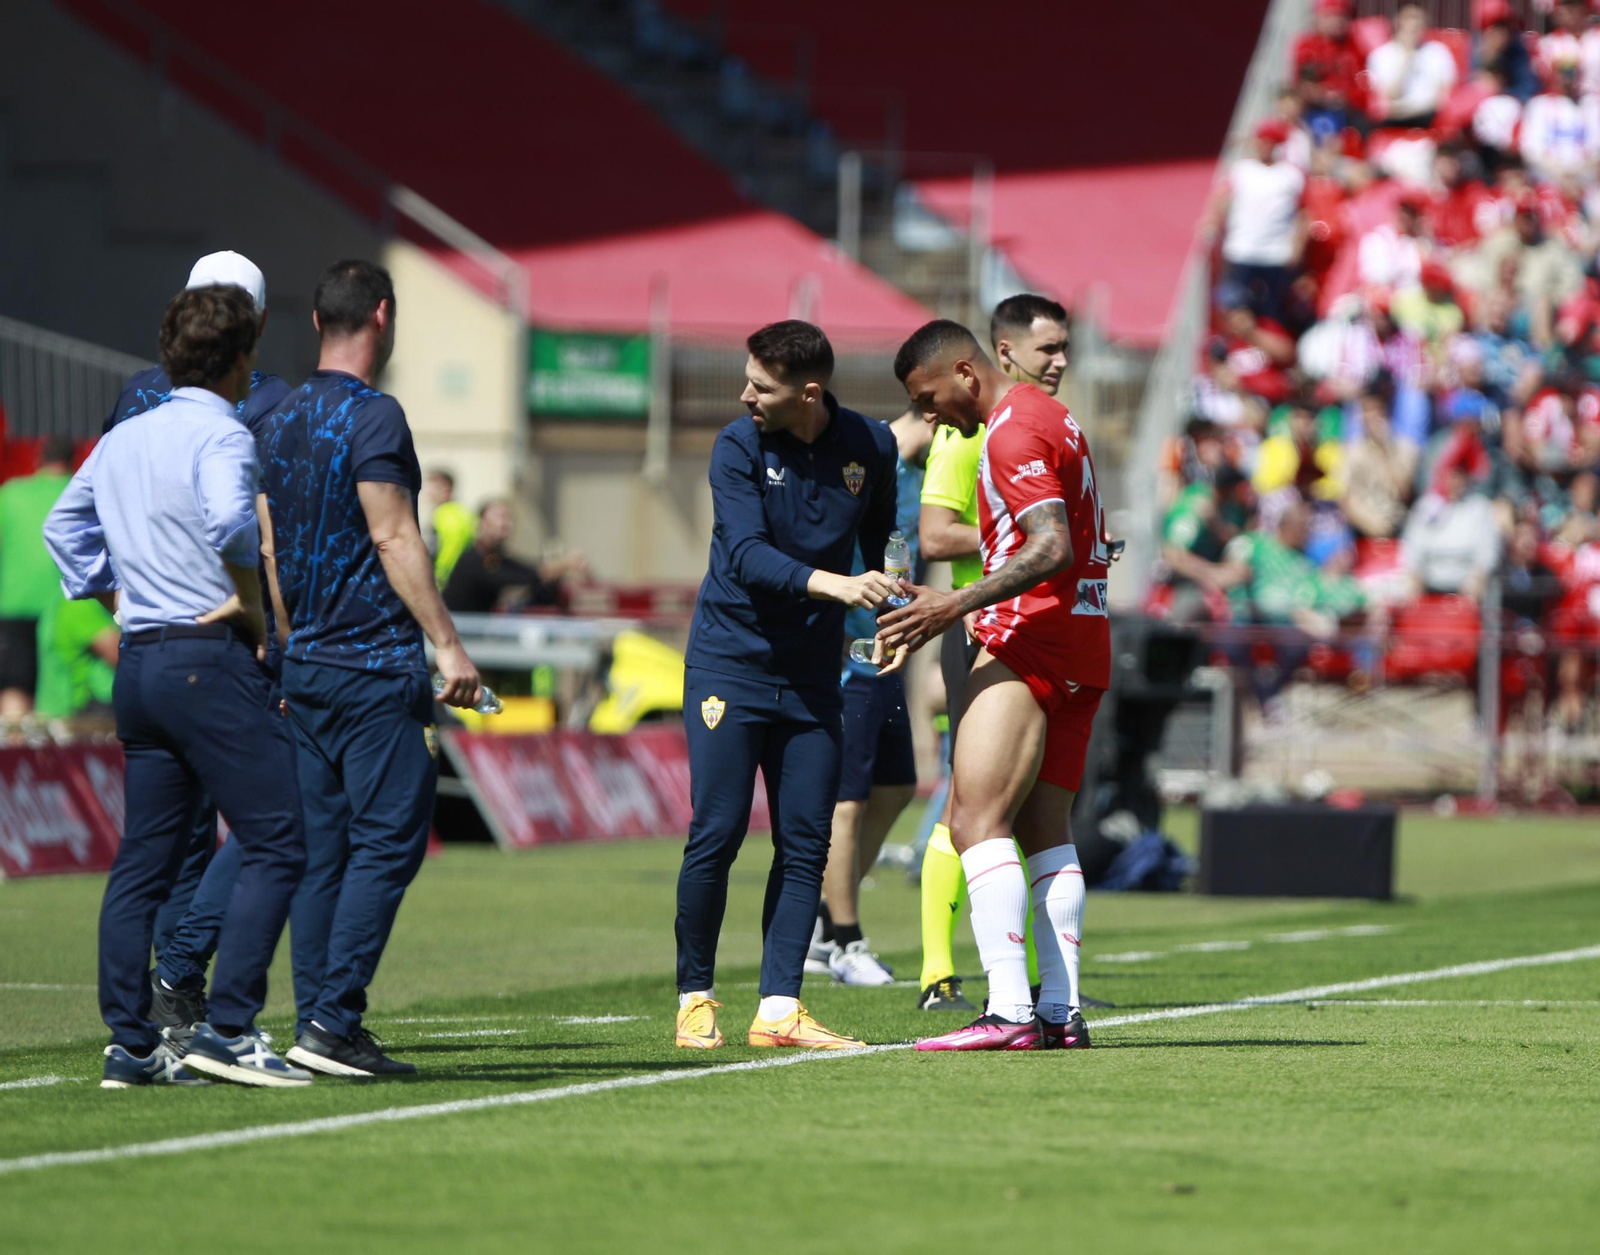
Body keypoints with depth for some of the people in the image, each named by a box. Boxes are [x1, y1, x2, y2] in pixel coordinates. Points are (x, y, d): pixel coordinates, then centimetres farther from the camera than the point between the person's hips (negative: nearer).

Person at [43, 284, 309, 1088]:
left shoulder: (121, 440, 15)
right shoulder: (220, 436, -10)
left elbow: (64, 526, 27)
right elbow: (229, 519, -29)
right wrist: (253, 607, -15)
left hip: (138, 661, 9)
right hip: (211, 657, -9)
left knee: (143, 861, 10)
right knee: (276, 846, -7)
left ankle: (130, 1044, 9)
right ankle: (227, 1029, -15)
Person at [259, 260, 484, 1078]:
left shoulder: (282, 420, 13)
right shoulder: (371, 417, -11)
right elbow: (393, 538, -17)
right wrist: (446, 643, -16)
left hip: (305, 665, 8)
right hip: (375, 664, -8)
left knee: (321, 848, 9)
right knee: (388, 840, -6)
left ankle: (317, 1021, 7)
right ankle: (332, 1020, -13)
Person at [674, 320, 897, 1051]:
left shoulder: (870, 446, 0)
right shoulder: (739, 447, -9)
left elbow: (880, 542, 18)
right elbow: (747, 554, -21)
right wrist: (836, 585, -34)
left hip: (811, 677, 3)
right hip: (729, 665, -3)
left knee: (805, 842, -2)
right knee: (717, 834, -8)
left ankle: (779, 1009, 1)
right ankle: (695, 998, 5)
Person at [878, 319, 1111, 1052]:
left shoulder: (1013, 433, -13)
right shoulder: (1049, 418, 19)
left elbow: (1052, 549, -24)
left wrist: (958, 605, -26)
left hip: (1029, 643, -10)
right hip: (1082, 647, 10)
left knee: (976, 821, -13)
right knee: (1044, 832, 10)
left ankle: (1010, 1012, -21)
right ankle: (1060, 1011, 6)